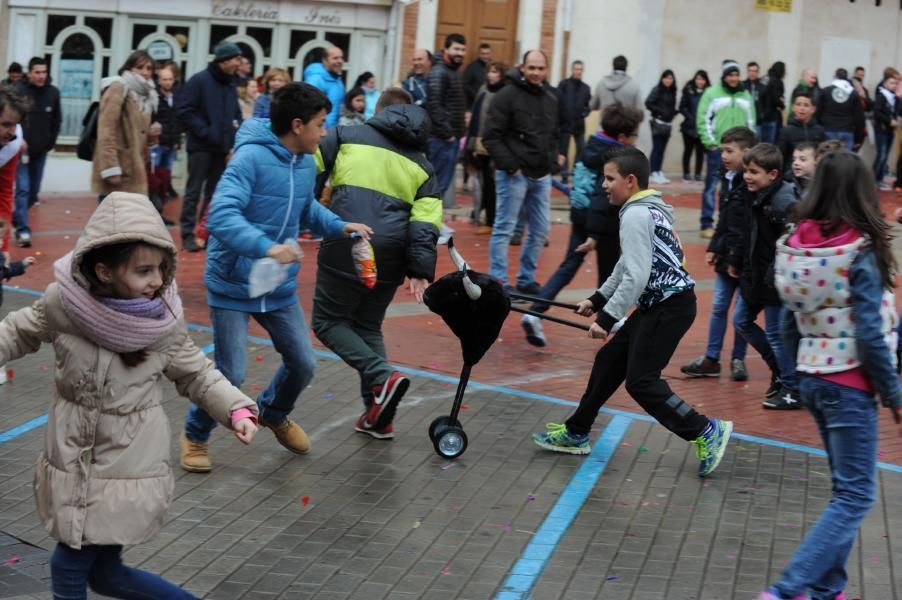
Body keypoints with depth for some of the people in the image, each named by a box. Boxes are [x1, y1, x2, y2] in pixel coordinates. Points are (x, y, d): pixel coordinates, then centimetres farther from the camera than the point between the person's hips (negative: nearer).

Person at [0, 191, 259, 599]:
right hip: (71, 464, 3)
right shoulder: (63, 302, -14)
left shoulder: (164, 320, -15)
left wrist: (237, 410, -14)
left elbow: (197, 375, 0)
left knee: (69, 567, 2)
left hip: (128, 470, -3)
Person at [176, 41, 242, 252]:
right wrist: (206, 132, -16)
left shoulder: (231, 84, 11)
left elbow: (236, 114, 20)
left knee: (214, 192, 10)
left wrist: (234, 138, 3)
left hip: (223, 148, 6)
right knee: (194, 191, -1)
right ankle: (188, 234, 3)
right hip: (201, 146, -6)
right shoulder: (199, 81, -8)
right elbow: (185, 111, -12)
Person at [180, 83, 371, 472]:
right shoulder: (251, 157, -22)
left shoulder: (306, 163, 2)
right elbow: (221, 216, -32)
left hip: (280, 288, 7)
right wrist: (267, 247, -43)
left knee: (303, 364, 10)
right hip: (233, 285, -7)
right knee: (232, 373, -6)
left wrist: (340, 226, 4)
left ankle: (274, 413, 42)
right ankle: (195, 436, 22)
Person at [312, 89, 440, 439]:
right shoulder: (421, 165, 17)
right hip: (390, 256, 4)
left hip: (346, 246, -4)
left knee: (328, 321, 10)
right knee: (368, 327, 20)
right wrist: (420, 270, -1)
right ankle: (377, 416, 17)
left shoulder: (348, 137, 9)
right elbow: (426, 222, 4)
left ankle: (383, 377, -11)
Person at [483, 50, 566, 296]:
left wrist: (558, 153, 11)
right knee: (504, 229, -2)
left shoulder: (551, 98, 11)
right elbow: (491, 137, -13)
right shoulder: (507, 95, -10)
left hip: (542, 176, 7)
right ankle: (498, 283, 4)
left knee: (540, 231, 9)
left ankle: (526, 280, 21)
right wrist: (509, 165, -17)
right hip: (514, 175, -7)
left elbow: (557, 131, 27)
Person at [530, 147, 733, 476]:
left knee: (640, 381, -10)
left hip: (670, 306, -11)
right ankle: (575, 433, 25)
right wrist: (597, 300, 24)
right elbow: (628, 266, 24)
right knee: (609, 360, 15)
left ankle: (706, 432, -3)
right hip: (657, 304, 11)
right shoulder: (646, 209, 15)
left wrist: (607, 318, -22)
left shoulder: (637, 215, -17)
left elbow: (636, 276, -24)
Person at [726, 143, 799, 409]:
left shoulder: (785, 203, -24)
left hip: (774, 280, -9)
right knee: (741, 321, 19)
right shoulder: (752, 197, 2)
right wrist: (734, 261, 16)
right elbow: (740, 230, 14)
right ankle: (779, 369, 34)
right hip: (752, 276, 9)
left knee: (775, 333, 0)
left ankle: (792, 391, 14)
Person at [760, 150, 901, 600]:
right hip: (850, 385, -7)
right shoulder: (859, 251, -16)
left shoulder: (792, 246, 2)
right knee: (855, 497, -1)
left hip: (813, 379, 7)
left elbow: (790, 326, 8)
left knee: (846, 489, 18)